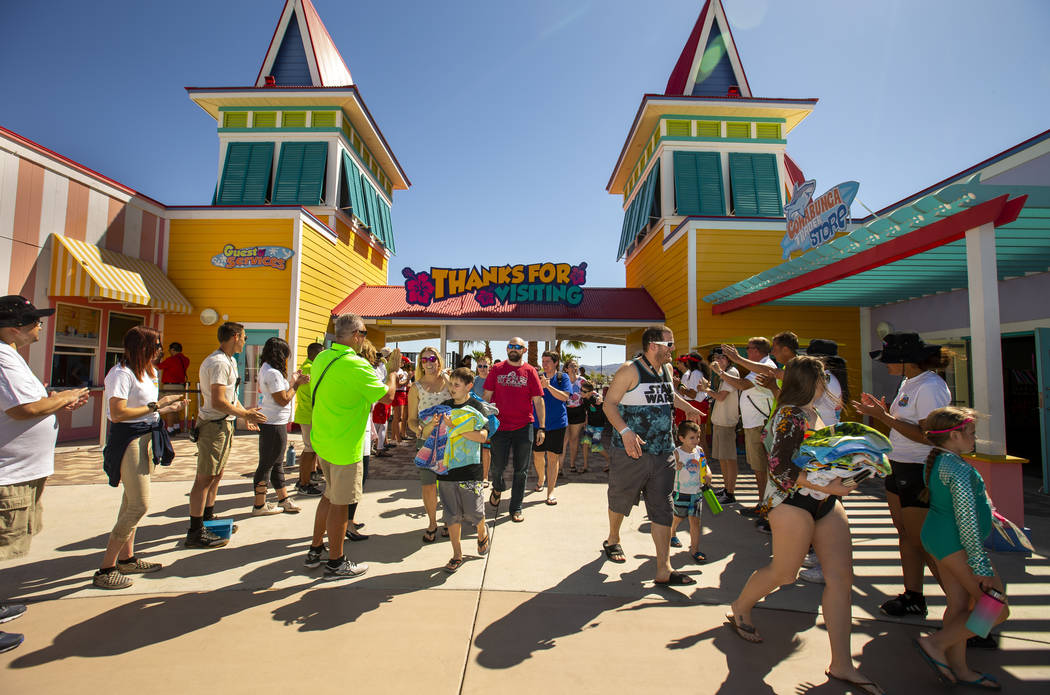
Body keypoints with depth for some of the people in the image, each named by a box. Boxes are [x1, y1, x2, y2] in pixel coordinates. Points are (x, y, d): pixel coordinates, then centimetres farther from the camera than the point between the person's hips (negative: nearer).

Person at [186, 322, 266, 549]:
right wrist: (246, 414, -16)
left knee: (216, 475, 19)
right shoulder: (220, 363, -20)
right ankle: (196, 533, 6)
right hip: (214, 426, -11)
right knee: (205, 479, -3)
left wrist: (246, 415, 15)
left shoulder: (228, 361, 14)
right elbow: (219, 402, -26)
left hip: (222, 425, 11)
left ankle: (208, 519, 33)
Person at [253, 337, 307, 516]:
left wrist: (292, 381, 15)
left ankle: (283, 499, 27)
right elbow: (283, 400, -18)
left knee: (277, 463, 16)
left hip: (270, 422, 11)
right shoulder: (273, 373, -19)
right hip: (274, 425, -11)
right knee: (267, 464, 1)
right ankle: (259, 505, 12)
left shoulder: (266, 369, 13)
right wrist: (296, 384, -8)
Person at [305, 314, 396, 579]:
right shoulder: (355, 365, -22)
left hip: (322, 439, 9)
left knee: (330, 495, 23)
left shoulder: (322, 358, 4)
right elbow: (387, 395, -15)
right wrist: (394, 369, -1)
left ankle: (315, 550, 35)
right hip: (345, 445, -9)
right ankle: (336, 563, 19)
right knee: (340, 503, 4)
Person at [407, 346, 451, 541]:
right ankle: (432, 523, 21)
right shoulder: (416, 388, 2)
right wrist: (419, 429, -17)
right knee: (428, 485, -1)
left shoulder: (448, 381, 3)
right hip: (426, 442, 0)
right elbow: (411, 419, 4)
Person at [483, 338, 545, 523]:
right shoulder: (496, 369, 3)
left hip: (524, 427, 0)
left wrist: (541, 427, -4)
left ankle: (516, 508, 22)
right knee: (498, 466, 8)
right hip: (500, 425, 0)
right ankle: (497, 489, 41)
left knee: (521, 470, 6)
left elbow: (538, 400, 0)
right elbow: (487, 396, 6)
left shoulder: (530, 371, 1)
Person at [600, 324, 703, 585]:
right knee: (621, 500, 13)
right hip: (631, 451, -6)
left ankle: (664, 570, 8)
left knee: (662, 509, 3)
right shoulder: (630, 370, -12)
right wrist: (625, 431, -27)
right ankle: (612, 540, 41)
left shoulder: (666, 369, 11)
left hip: (662, 452, 6)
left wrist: (688, 408, 33)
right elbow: (609, 403, -16)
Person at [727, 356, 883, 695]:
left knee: (841, 575, 3)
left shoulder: (813, 412, 11)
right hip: (792, 502, -9)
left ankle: (841, 664, 14)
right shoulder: (789, 416, -18)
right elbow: (780, 468, -24)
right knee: (784, 572, 6)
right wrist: (827, 486, -25)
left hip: (826, 502, 9)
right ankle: (739, 608, 34)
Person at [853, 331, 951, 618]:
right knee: (905, 535, 15)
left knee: (924, 543, 0)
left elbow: (927, 436, -25)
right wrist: (882, 410, 4)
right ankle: (913, 597, 26)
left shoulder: (930, 387, -19)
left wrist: (884, 416, -22)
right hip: (899, 468, 10)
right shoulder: (909, 383, 11)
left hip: (920, 473, -10)